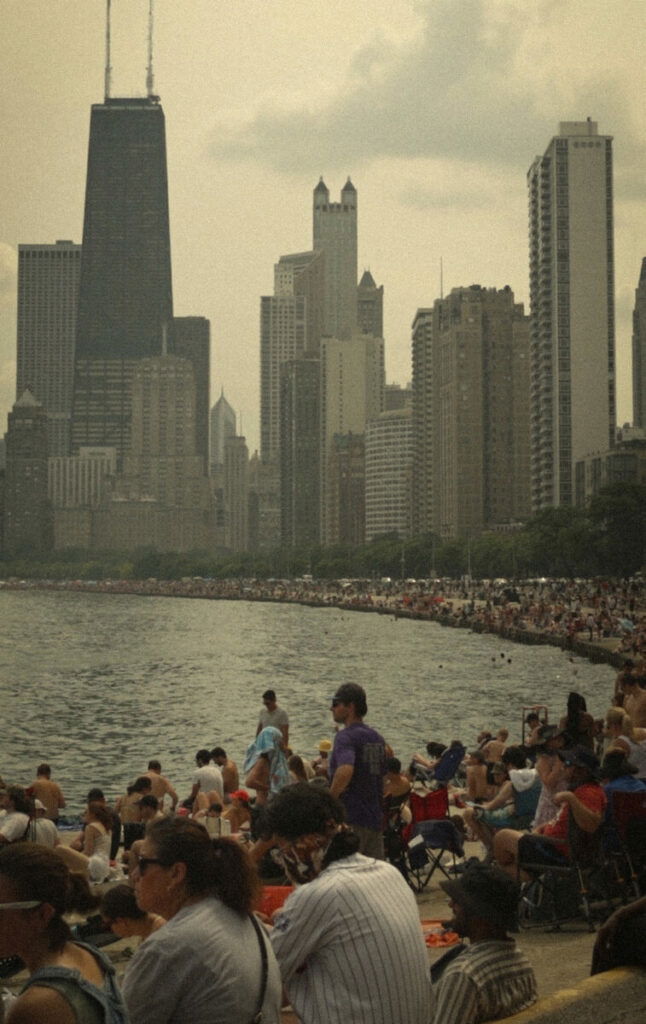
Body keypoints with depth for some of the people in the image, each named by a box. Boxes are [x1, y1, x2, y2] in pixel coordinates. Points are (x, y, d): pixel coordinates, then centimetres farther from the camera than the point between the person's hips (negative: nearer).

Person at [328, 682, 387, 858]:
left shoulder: (345, 736, -13)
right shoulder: (377, 738, 14)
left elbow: (345, 771, -31)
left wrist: (330, 798, -17)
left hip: (350, 818, -8)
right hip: (375, 817, 8)